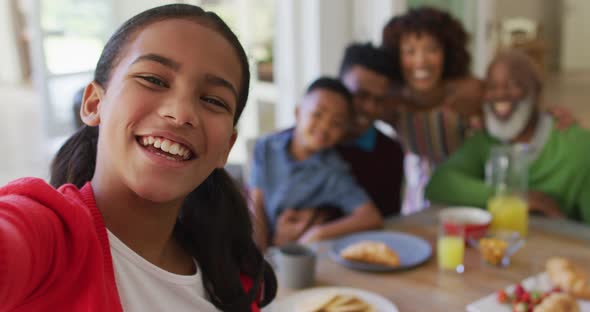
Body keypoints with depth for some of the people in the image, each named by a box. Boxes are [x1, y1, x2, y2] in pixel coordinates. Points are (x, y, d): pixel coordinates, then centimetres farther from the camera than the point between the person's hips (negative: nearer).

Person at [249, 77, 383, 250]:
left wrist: (317, 233, -22)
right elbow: (256, 207, -3)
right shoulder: (266, 148, -4)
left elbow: (372, 218, -21)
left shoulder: (334, 173, -14)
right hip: (264, 243, 1)